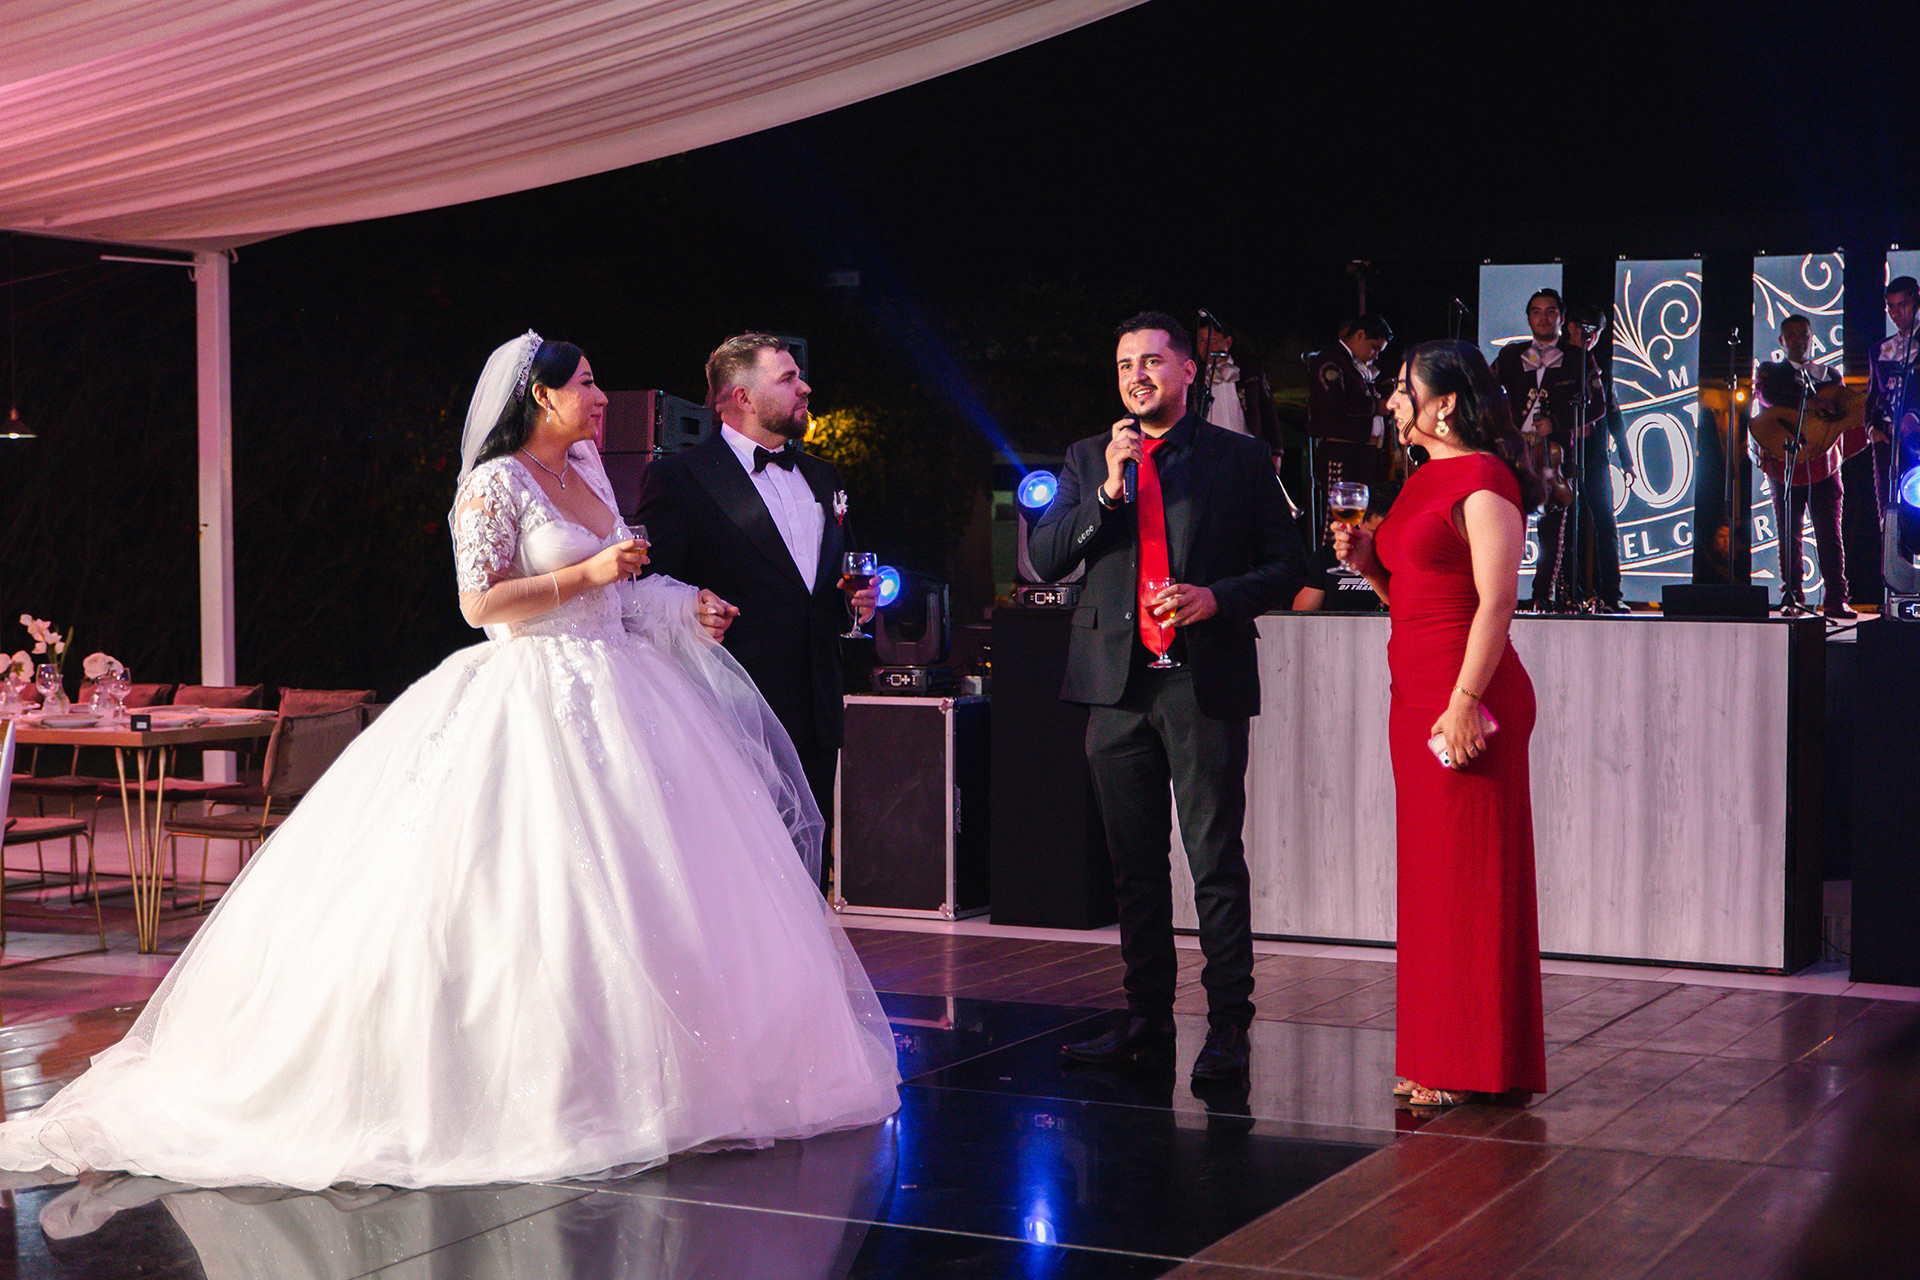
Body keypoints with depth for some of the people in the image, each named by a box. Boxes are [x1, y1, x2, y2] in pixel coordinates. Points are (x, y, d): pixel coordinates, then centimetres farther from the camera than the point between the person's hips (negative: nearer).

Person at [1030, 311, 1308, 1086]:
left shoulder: (1239, 459, 5)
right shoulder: (1087, 461, 14)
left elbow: (1287, 570, 5)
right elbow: (1045, 559, 5)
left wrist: (1216, 598, -12)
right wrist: (1108, 490, -7)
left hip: (1204, 682, -4)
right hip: (1117, 682, 4)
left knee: (1217, 862, -6)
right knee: (1135, 866, 9)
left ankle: (1228, 1028, 0)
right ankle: (1147, 1023, 16)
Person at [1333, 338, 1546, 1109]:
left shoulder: (1484, 480, -11)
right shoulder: (1423, 480, 17)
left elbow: (1496, 598, -18)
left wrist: (1466, 700, -23)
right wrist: (1368, 564, 6)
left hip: (1466, 696, -10)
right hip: (1415, 695, 10)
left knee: (1471, 876, -3)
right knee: (1429, 875, 12)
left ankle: (1478, 1067, 4)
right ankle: (1436, 1059, 19)